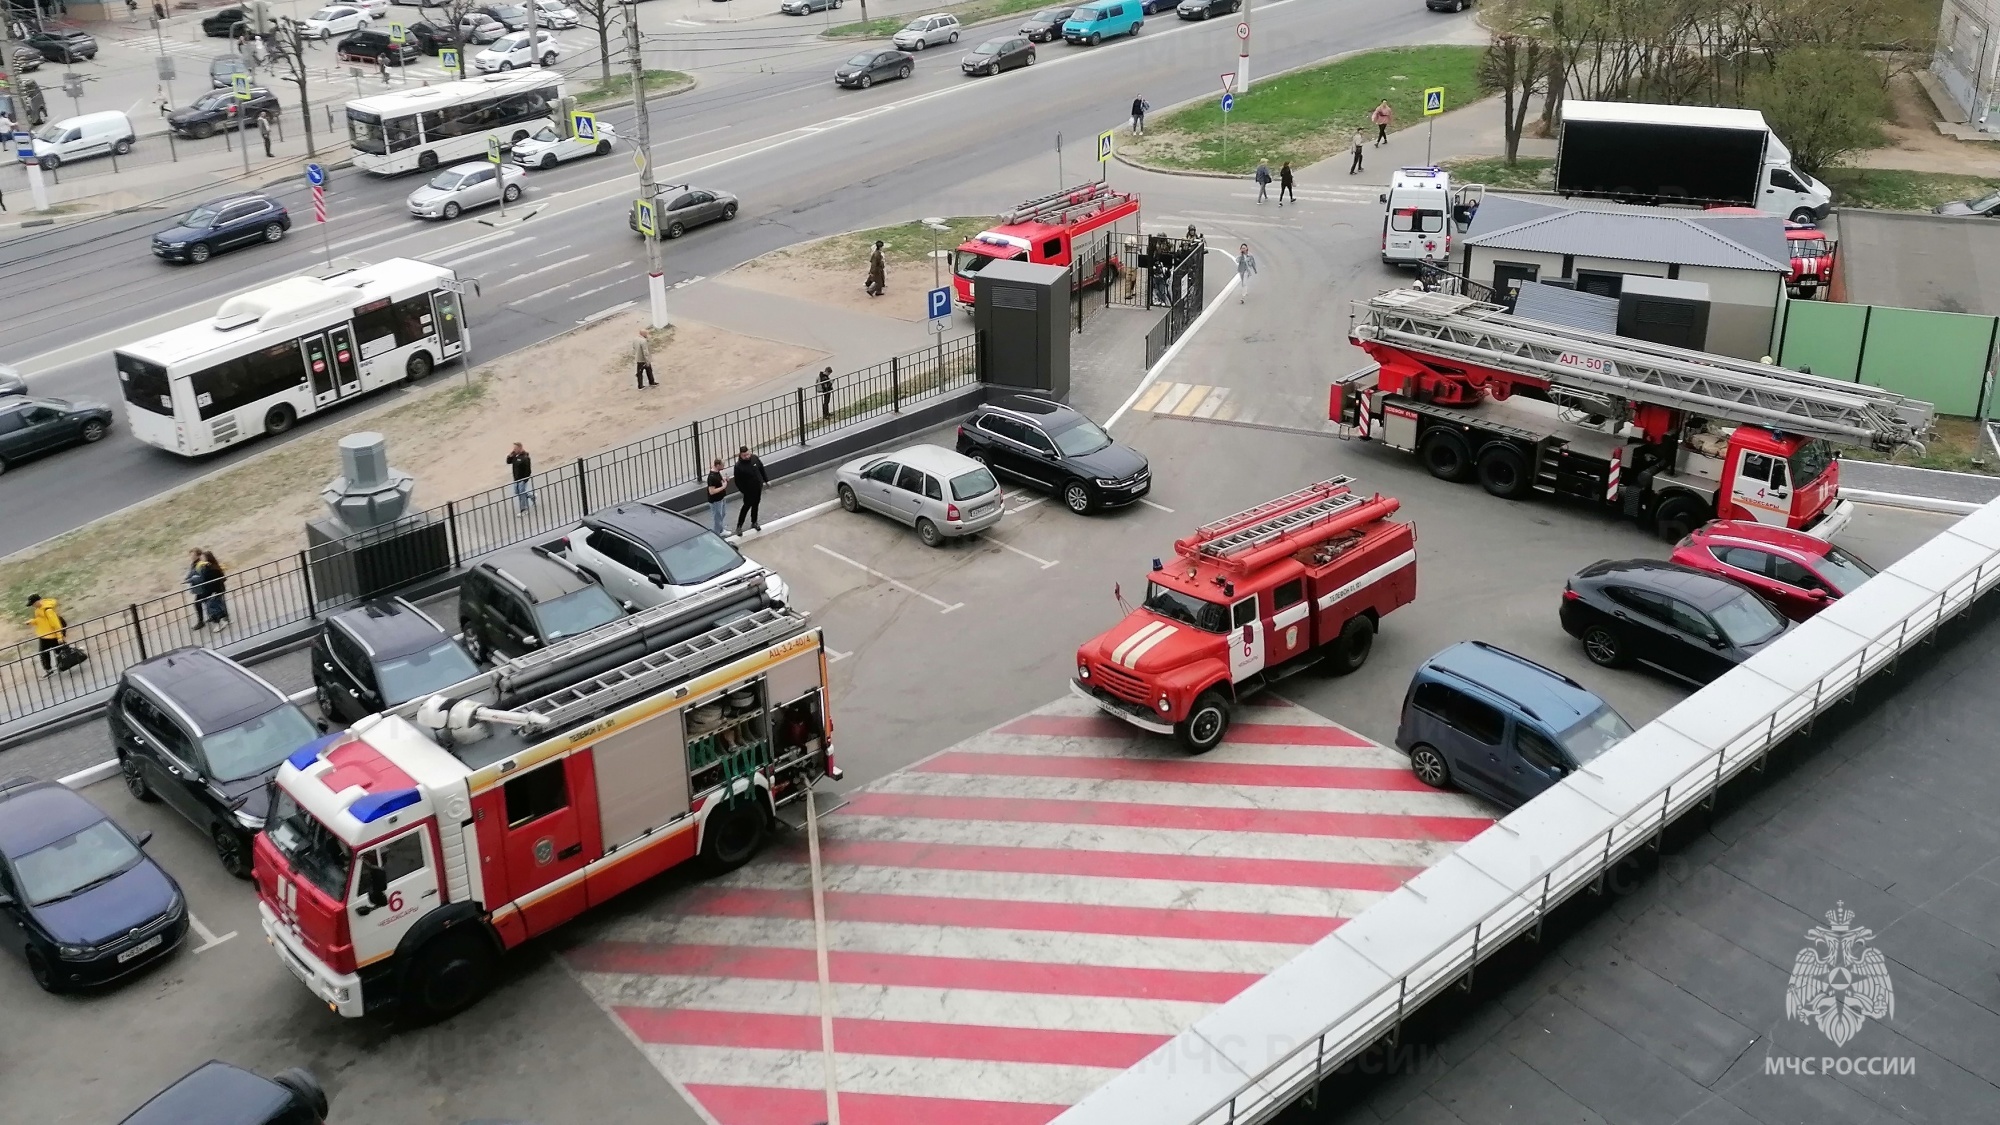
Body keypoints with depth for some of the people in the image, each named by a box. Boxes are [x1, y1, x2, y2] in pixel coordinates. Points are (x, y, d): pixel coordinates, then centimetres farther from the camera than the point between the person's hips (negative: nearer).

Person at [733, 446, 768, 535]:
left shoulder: (755, 458, -11)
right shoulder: (739, 466, -26)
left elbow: (762, 469, 5)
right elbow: (738, 481, -19)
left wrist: (766, 480, 9)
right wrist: (743, 491, -18)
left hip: (758, 487, 5)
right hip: (748, 490, -5)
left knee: (755, 504, 20)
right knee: (747, 506, 3)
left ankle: (754, 522, 39)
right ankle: (739, 526, 17)